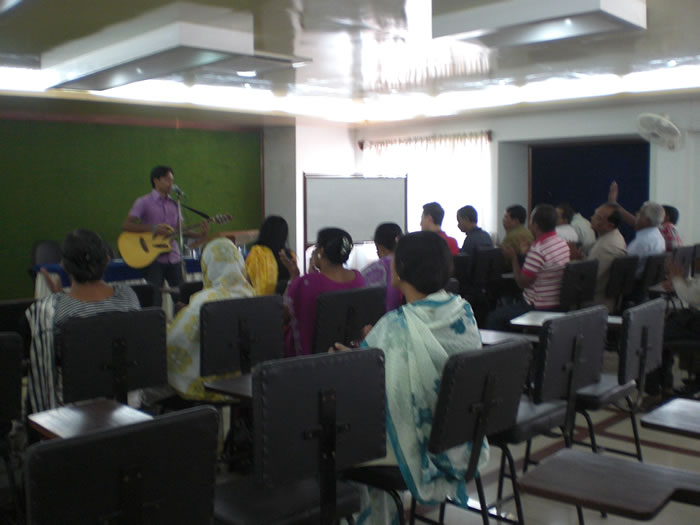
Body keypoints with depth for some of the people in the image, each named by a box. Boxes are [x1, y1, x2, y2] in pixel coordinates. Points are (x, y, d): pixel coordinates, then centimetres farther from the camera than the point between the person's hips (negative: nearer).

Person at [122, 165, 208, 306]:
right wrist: (153, 229, -20)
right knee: (155, 301, -2)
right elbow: (126, 225, -11)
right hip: (153, 258, -5)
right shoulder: (144, 202, -3)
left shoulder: (174, 204, 12)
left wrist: (199, 234, -5)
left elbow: (181, 230, 13)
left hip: (173, 258, 5)